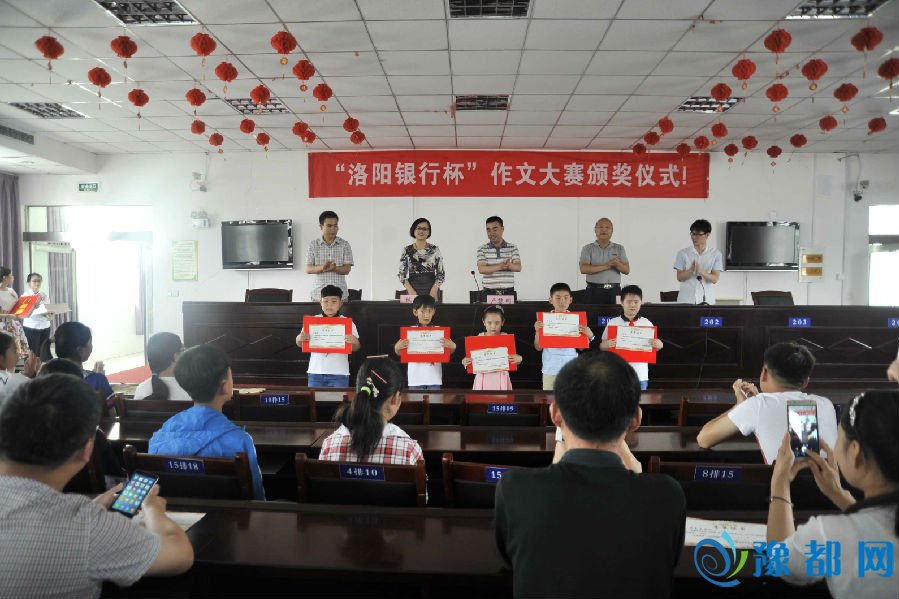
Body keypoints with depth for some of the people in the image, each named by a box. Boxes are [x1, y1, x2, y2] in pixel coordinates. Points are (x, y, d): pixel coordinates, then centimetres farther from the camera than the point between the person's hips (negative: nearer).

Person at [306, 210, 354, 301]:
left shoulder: (345, 244, 4)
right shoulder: (313, 244, 5)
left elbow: (347, 269, -2)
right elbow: (308, 269, -1)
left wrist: (334, 268, -23)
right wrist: (321, 267, -22)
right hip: (318, 294, 0)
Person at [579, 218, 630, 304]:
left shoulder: (619, 248, 13)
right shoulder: (588, 248, 6)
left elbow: (627, 270, 6)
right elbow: (584, 269, -9)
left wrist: (618, 264, -17)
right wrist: (606, 266, -15)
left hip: (614, 291, 2)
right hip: (595, 290, -2)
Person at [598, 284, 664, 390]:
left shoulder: (646, 323, 3)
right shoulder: (613, 323, -2)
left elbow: (655, 344, 9)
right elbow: (602, 346, 1)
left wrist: (659, 345, -13)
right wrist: (606, 345, -21)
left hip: (640, 374, 2)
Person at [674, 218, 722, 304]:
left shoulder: (715, 254, 4)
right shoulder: (682, 253, 4)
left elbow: (715, 279, -4)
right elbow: (679, 277, 0)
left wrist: (701, 271, -22)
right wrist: (691, 270, -19)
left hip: (706, 300, 0)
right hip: (686, 300, 0)